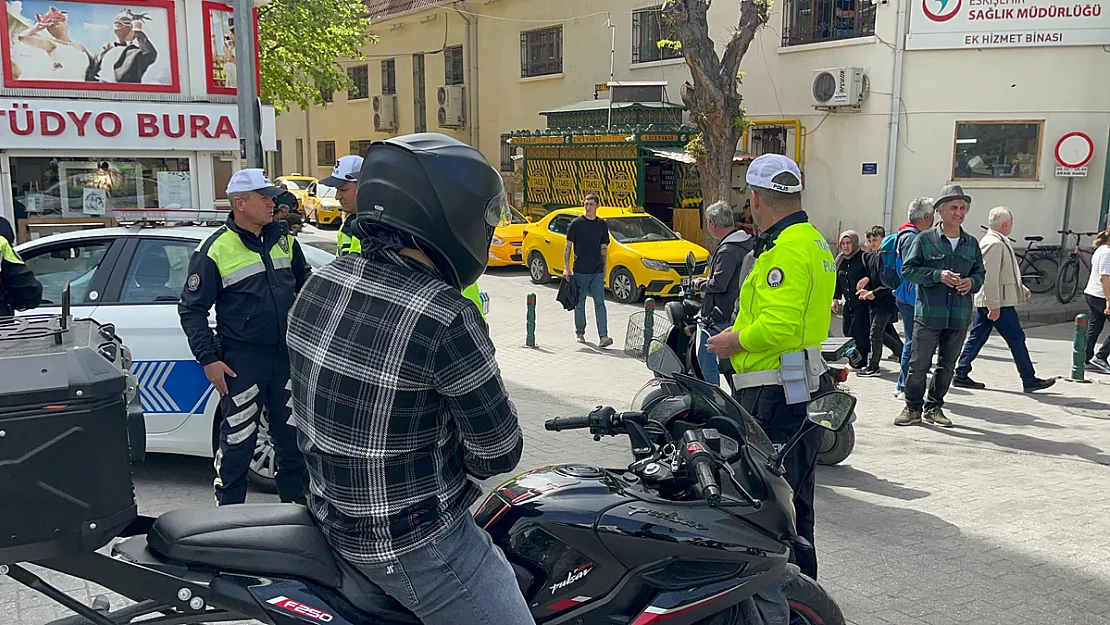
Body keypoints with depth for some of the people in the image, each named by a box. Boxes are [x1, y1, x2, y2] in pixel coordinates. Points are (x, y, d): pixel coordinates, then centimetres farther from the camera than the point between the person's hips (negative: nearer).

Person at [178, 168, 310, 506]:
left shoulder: (283, 238, 7)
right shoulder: (215, 250, -10)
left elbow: (303, 275, 26)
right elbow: (191, 309, -6)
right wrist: (208, 358, -11)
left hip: (287, 353, 5)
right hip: (242, 360, -5)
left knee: (292, 435, 15)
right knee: (238, 441, 2)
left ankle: (296, 500, 30)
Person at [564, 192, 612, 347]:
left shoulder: (602, 224, 8)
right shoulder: (576, 223, -1)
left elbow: (604, 248, 14)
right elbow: (568, 246, 1)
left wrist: (604, 268, 10)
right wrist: (566, 268, -6)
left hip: (597, 272, 1)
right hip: (580, 270, -1)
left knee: (600, 302, -8)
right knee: (579, 304, 9)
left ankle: (603, 336, -13)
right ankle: (580, 332, 25)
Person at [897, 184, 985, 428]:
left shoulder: (971, 243, 12)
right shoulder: (925, 239, -1)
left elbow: (980, 272, 20)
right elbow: (908, 269, -4)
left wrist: (972, 282, -3)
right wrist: (938, 275, -15)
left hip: (959, 316, 4)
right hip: (929, 313, -4)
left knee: (947, 366, 10)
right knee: (919, 364, -4)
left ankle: (934, 408, 23)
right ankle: (913, 408, 10)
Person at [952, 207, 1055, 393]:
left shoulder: (997, 241, 16)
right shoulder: (995, 244, -17)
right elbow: (990, 277, -23)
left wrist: (1022, 289, 29)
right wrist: (994, 306, -24)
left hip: (985, 302, 10)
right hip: (999, 302, -10)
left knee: (977, 337, 10)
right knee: (1016, 339, -1)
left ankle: (961, 375, 12)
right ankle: (1029, 380, 7)